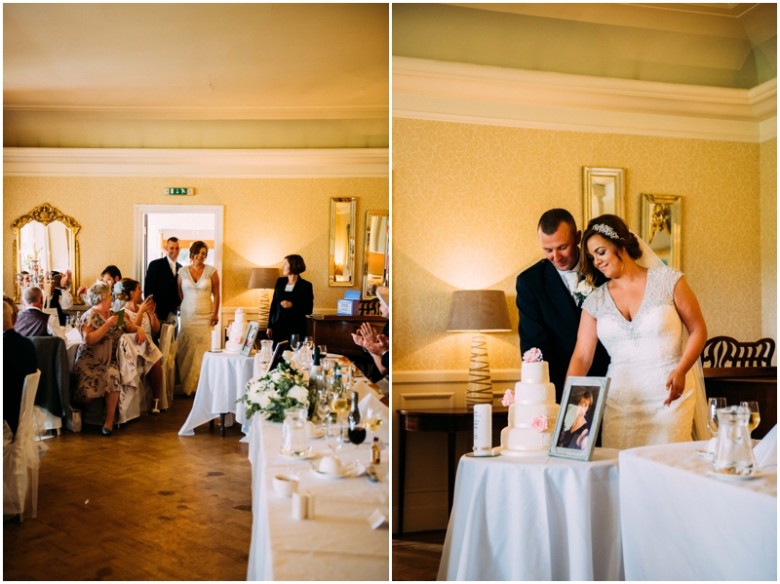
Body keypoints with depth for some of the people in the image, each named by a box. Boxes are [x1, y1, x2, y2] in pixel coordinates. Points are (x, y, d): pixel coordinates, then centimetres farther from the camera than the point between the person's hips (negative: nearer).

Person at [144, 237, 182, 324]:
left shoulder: (180, 267, 13)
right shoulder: (155, 265, -3)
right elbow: (148, 288, -5)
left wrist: (179, 305, 3)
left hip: (174, 313, 5)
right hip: (158, 313, -5)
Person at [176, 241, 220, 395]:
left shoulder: (211, 271, 0)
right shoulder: (183, 271, 5)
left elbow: (216, 294, 0)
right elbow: (179, 293, 9)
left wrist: (216, 313, -5)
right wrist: (183, 308, 3)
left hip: (205, 316, -1)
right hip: (187, 315, 1)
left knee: (203, 349, -2)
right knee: (186, 350, -1)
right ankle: (186, 385, 8)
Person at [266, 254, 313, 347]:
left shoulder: (306, 286, -3)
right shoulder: (280, 281, 9)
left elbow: (309, 310, -3)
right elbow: (273, 304, 12)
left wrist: (292, 305, -18)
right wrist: (270, 326, 8)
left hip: (296, 329, -3)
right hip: (278, 327, 4)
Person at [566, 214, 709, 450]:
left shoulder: (667, 280, -1)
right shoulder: (595, 301, 5)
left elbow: (698, 330, 2)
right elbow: (582, 357, 1)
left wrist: (680, 371, -13)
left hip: (668, 394, -2)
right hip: (619, 398, 2)